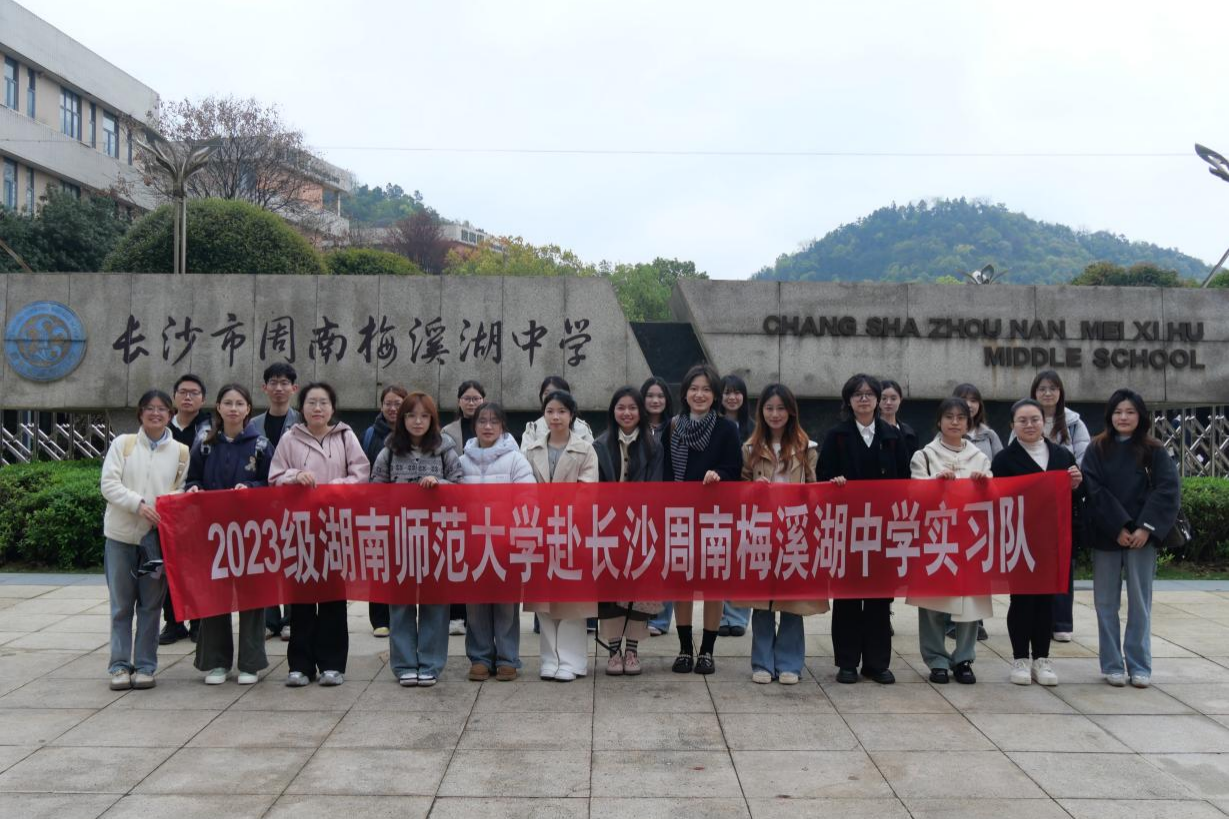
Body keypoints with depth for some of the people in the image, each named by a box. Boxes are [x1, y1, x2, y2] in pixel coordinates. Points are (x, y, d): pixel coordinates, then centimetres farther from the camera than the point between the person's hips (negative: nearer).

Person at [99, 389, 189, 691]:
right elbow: (108, 484, -5)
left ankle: (145, 666, 14)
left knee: (151, 605, 6)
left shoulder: (180, 452, 5)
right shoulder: (122, 444, 3)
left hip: (158, 537, 0)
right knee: (121, 605, 6)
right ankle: (119, 665, 13)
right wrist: (138, 504, -18)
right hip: (120, 534, 0)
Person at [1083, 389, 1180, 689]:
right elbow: (1094, 490, -4)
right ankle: (1112, 665, 13)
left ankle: (1139, 666, 12)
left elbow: (1168, 490, -5)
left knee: (1140, 602, 3)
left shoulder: (1154, 451, 3)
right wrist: (1118, 527, -13)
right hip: (1106, 535, 1)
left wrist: (1146, 528, -14)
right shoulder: (1097, 450, 3)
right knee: (1106, 603, 4)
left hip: (1142, 536, 0)